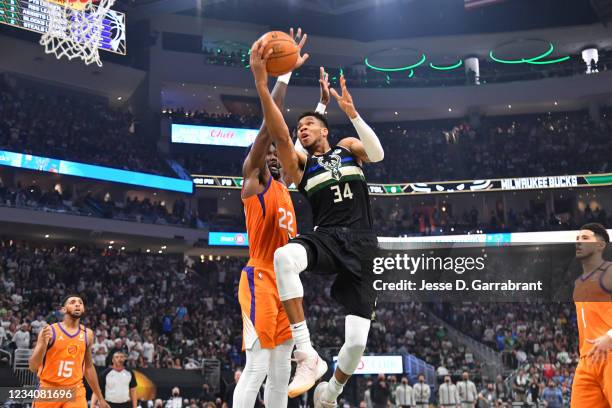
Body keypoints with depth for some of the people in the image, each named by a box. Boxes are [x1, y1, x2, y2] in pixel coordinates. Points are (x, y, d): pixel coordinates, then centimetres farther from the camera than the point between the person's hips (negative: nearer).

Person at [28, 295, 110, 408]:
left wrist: (100, 398, 16)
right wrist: (43, 343, -29)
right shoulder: (49, 331, -8)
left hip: (75, 391, 2)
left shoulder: (87, 334, 5)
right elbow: (33, 367, -11)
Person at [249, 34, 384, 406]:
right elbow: (279, 135, -7)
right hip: (327, 239, 0)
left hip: (362, 245, 1)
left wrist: (352, 112, -15)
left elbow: (378, 154, -4)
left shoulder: (347, 146, 17)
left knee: (357, 342, -6)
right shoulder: (300, 162, 12)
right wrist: (262, 83, -19)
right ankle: (307, 355, -33)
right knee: (284, 256, -39)